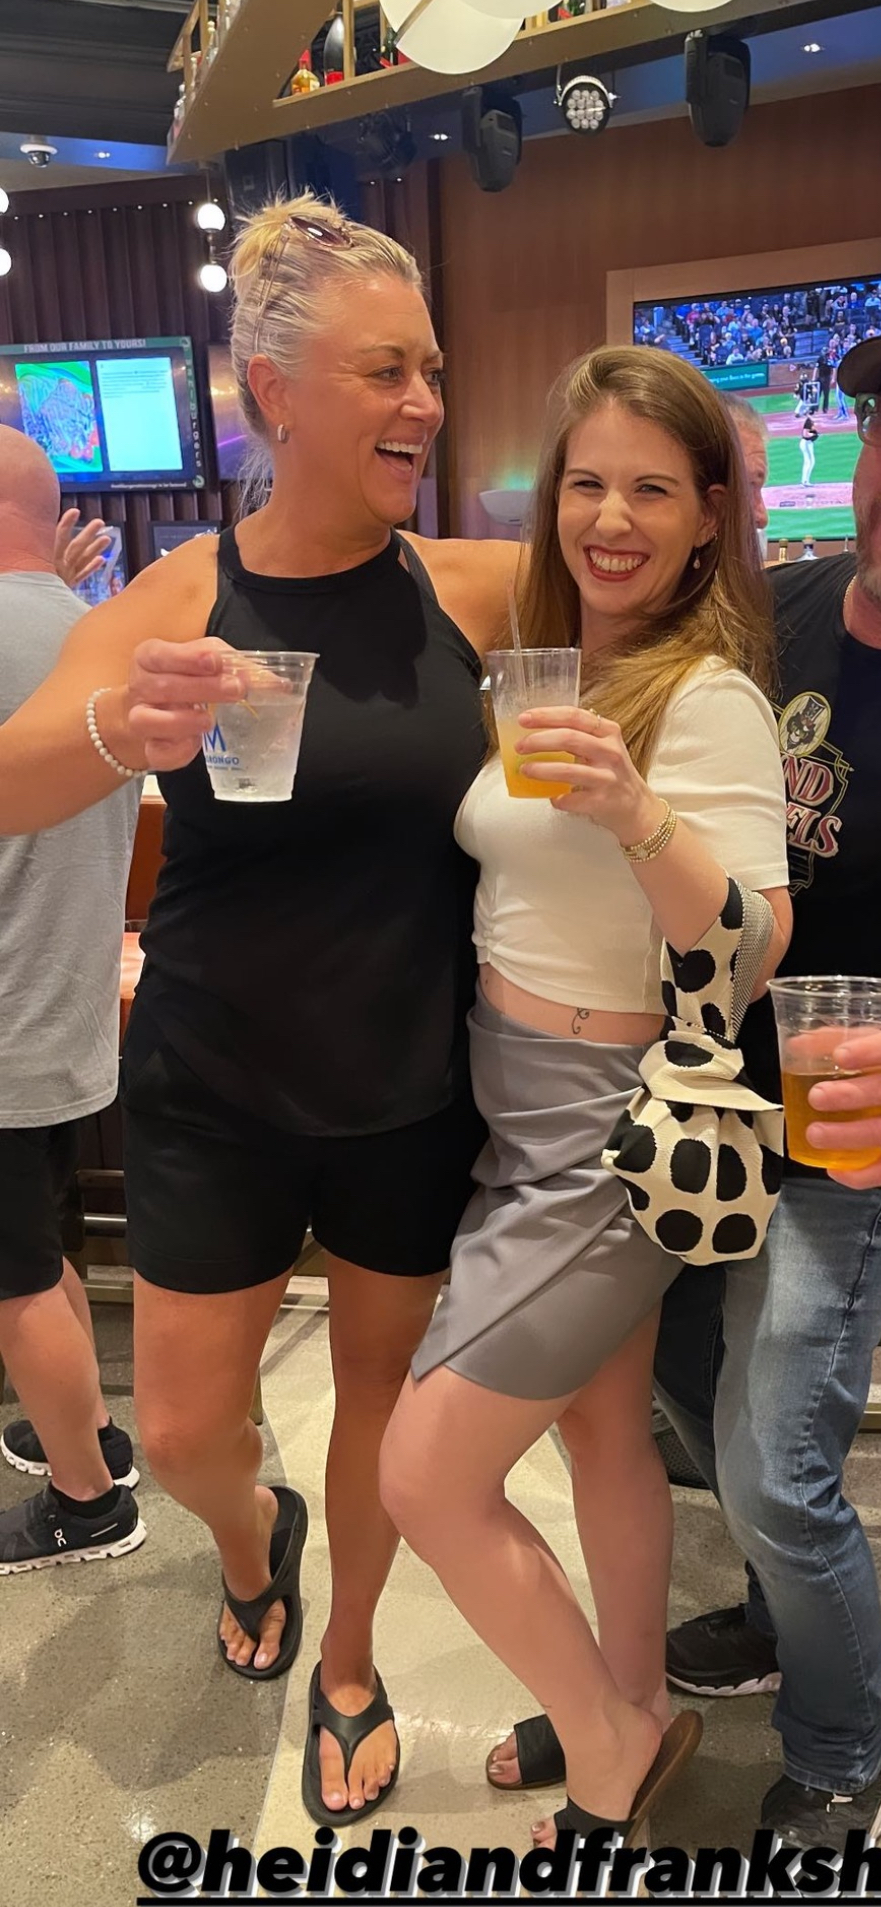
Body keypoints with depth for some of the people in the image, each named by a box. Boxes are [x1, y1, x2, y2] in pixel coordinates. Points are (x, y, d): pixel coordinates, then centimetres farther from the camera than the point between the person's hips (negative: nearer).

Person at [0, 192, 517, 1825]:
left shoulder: (476, 590, -7)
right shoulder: (179, 603, -11)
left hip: (411, 1093, 1)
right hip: (217, 1091, 0)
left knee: (380, 1390, 18)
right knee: (183, 1428, 11)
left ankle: (349, 1666, 47)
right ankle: (252, 1536, 51)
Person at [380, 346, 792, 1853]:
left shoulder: (708, 697, -17)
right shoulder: (543, 665, 7)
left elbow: (751, 953, -23)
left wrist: (635, 814, -37)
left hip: (608, 1129, -7)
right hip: (516, 1107, 7)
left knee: (427, 1478, 1)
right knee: (602, 1430, 21)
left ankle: (608, 1759, 26)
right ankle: (630, 1717, 44)